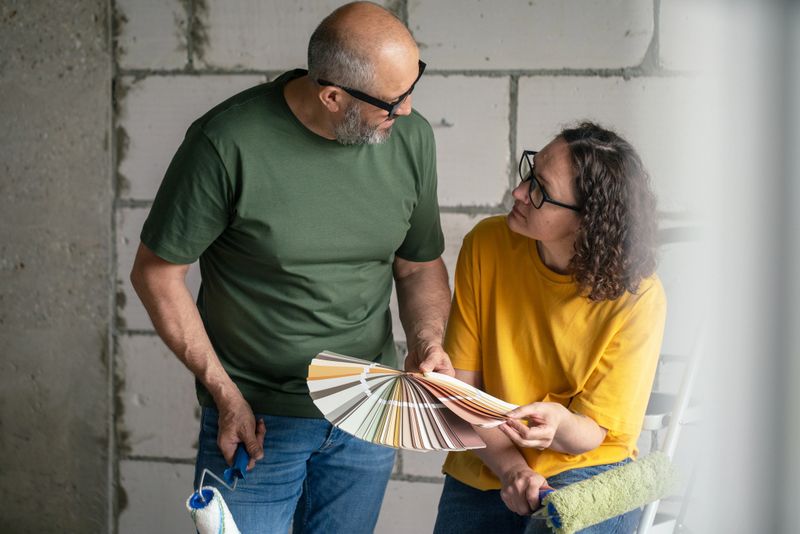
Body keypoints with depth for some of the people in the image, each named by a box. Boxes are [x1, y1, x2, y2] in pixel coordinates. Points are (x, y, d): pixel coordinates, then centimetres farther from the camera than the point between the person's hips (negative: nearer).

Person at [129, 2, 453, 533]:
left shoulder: (410, 136, -5)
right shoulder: (228, 143, -20)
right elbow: (157, 272, -11)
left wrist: (428, 343, -11)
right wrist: (225, 393, -12)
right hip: (256, 417, -4)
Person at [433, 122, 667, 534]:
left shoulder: (637, 296, -13)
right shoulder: (487, 244, -6)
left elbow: (594, 434, -7)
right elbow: (461, 385, -5)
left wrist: (559, 423, -30)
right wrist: (511, 468, -18)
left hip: (584, 470, -3)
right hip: (484, 472, 3)